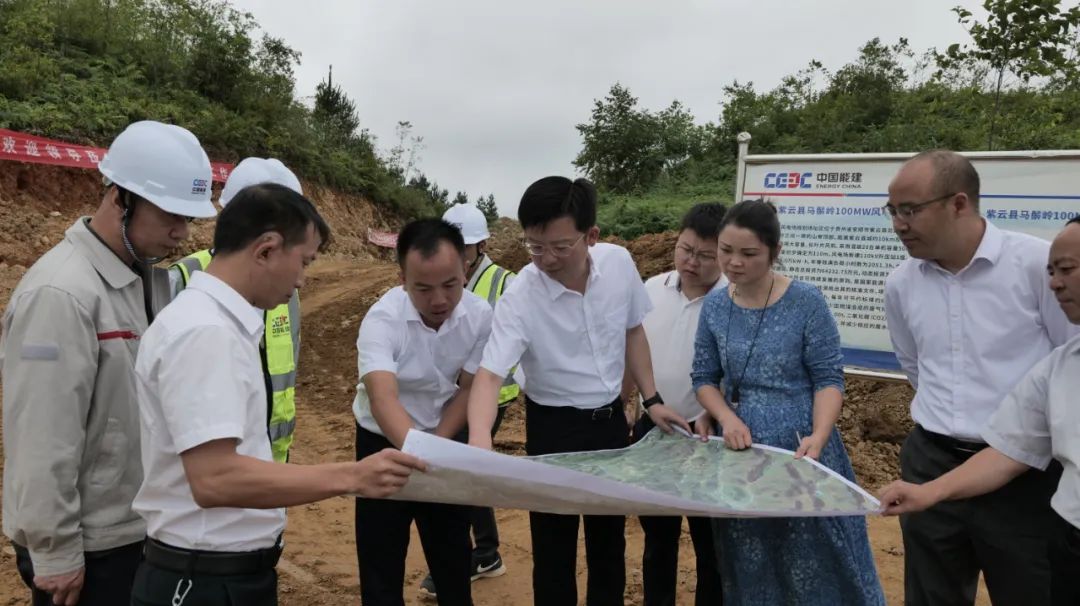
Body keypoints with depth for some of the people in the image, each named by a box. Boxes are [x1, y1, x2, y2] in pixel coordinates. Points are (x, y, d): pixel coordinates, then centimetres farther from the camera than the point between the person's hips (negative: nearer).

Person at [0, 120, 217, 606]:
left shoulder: (151, 278, 2)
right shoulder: (60, 293, -22)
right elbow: (43, 441, -21)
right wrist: (55, 553, -15)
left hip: (144, 526, 7)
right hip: (88, 545, -7)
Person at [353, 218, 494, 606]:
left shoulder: (480, 315, -17)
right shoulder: (382, 319, -27)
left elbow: (468, 389, -7)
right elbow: (383, 398, -41)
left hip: (445, 441, 3)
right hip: (385, 443, -3)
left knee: (452, 551, 14)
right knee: (381, 556, 4)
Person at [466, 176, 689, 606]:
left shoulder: (619, 263, -13)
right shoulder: (520, 298, -24)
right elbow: (490, 374, -30)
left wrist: (652, 399, 4)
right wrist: (479, 442, -47)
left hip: (611, 418, 4)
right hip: (554, 427, -4)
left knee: (610, 535, 20)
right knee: (554, 546, 7)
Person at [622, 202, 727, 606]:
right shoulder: (652, 289, 1)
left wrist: (711, 415, -26)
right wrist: (619, 406, 7)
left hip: (706, 436, -4)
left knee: (710, 543, 13)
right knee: (657, 537, 21)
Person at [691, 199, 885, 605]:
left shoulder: (806, 302, -10)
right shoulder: (714, 306, 0)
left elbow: (829, 378, -9)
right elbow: (704, 378, 5)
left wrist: (819, 438, -24)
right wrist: (728, 418, -13)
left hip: (799, 451, -3)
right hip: (741, 453, 3)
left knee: (816, 565, 8)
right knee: (750, 570, 16)